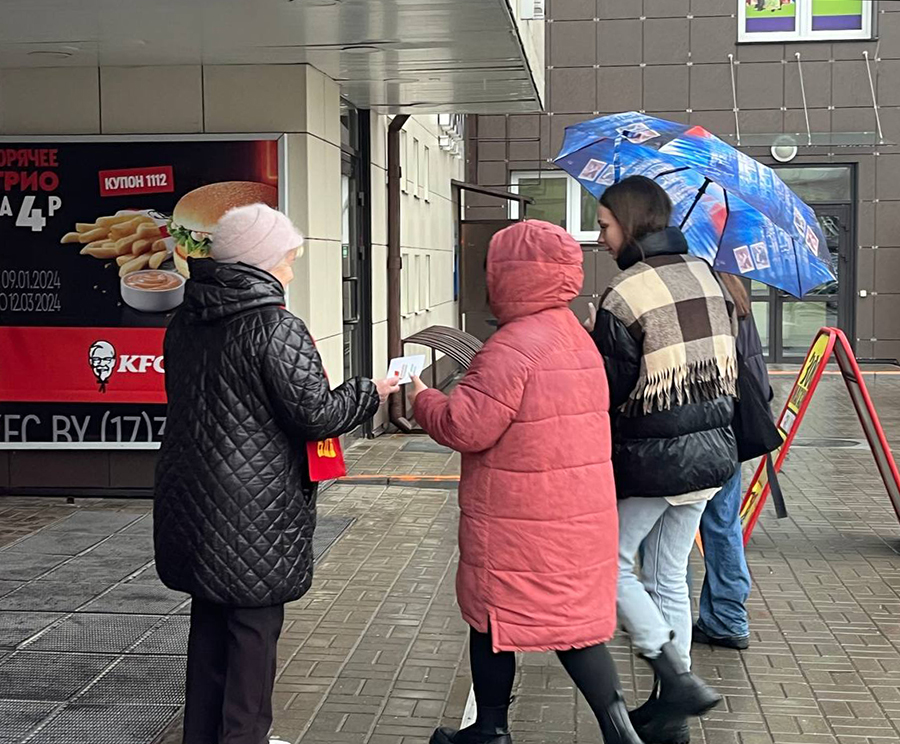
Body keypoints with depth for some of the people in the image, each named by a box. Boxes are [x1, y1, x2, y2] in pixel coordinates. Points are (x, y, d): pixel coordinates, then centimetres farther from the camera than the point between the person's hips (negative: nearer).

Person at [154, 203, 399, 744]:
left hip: (192, 505, 8)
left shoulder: (185, 323, 6)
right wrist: (371, 393, -1)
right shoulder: (277, 327, -17)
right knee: (254, 630, 4)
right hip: (255, 511, -7)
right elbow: (316, 415, -18)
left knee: (209, 623, 18)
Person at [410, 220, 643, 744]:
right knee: (574, 620, 14)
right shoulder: (578, 338, 11)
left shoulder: (513, 347, -20)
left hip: (518, 522, -8)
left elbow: (465, 427, -21)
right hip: (579, 515, 8)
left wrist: (423, 400, -2)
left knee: (494, 619, 10)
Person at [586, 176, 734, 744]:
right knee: (670, 578, 16)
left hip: (651, 458, -7)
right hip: (711, 451, 7)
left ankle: (678, 680, 2)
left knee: (610, 561, 11)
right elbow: (728, 364, 11)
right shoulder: (705, 276, 5)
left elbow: (611, 392, -15)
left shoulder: (625, 296, -18)